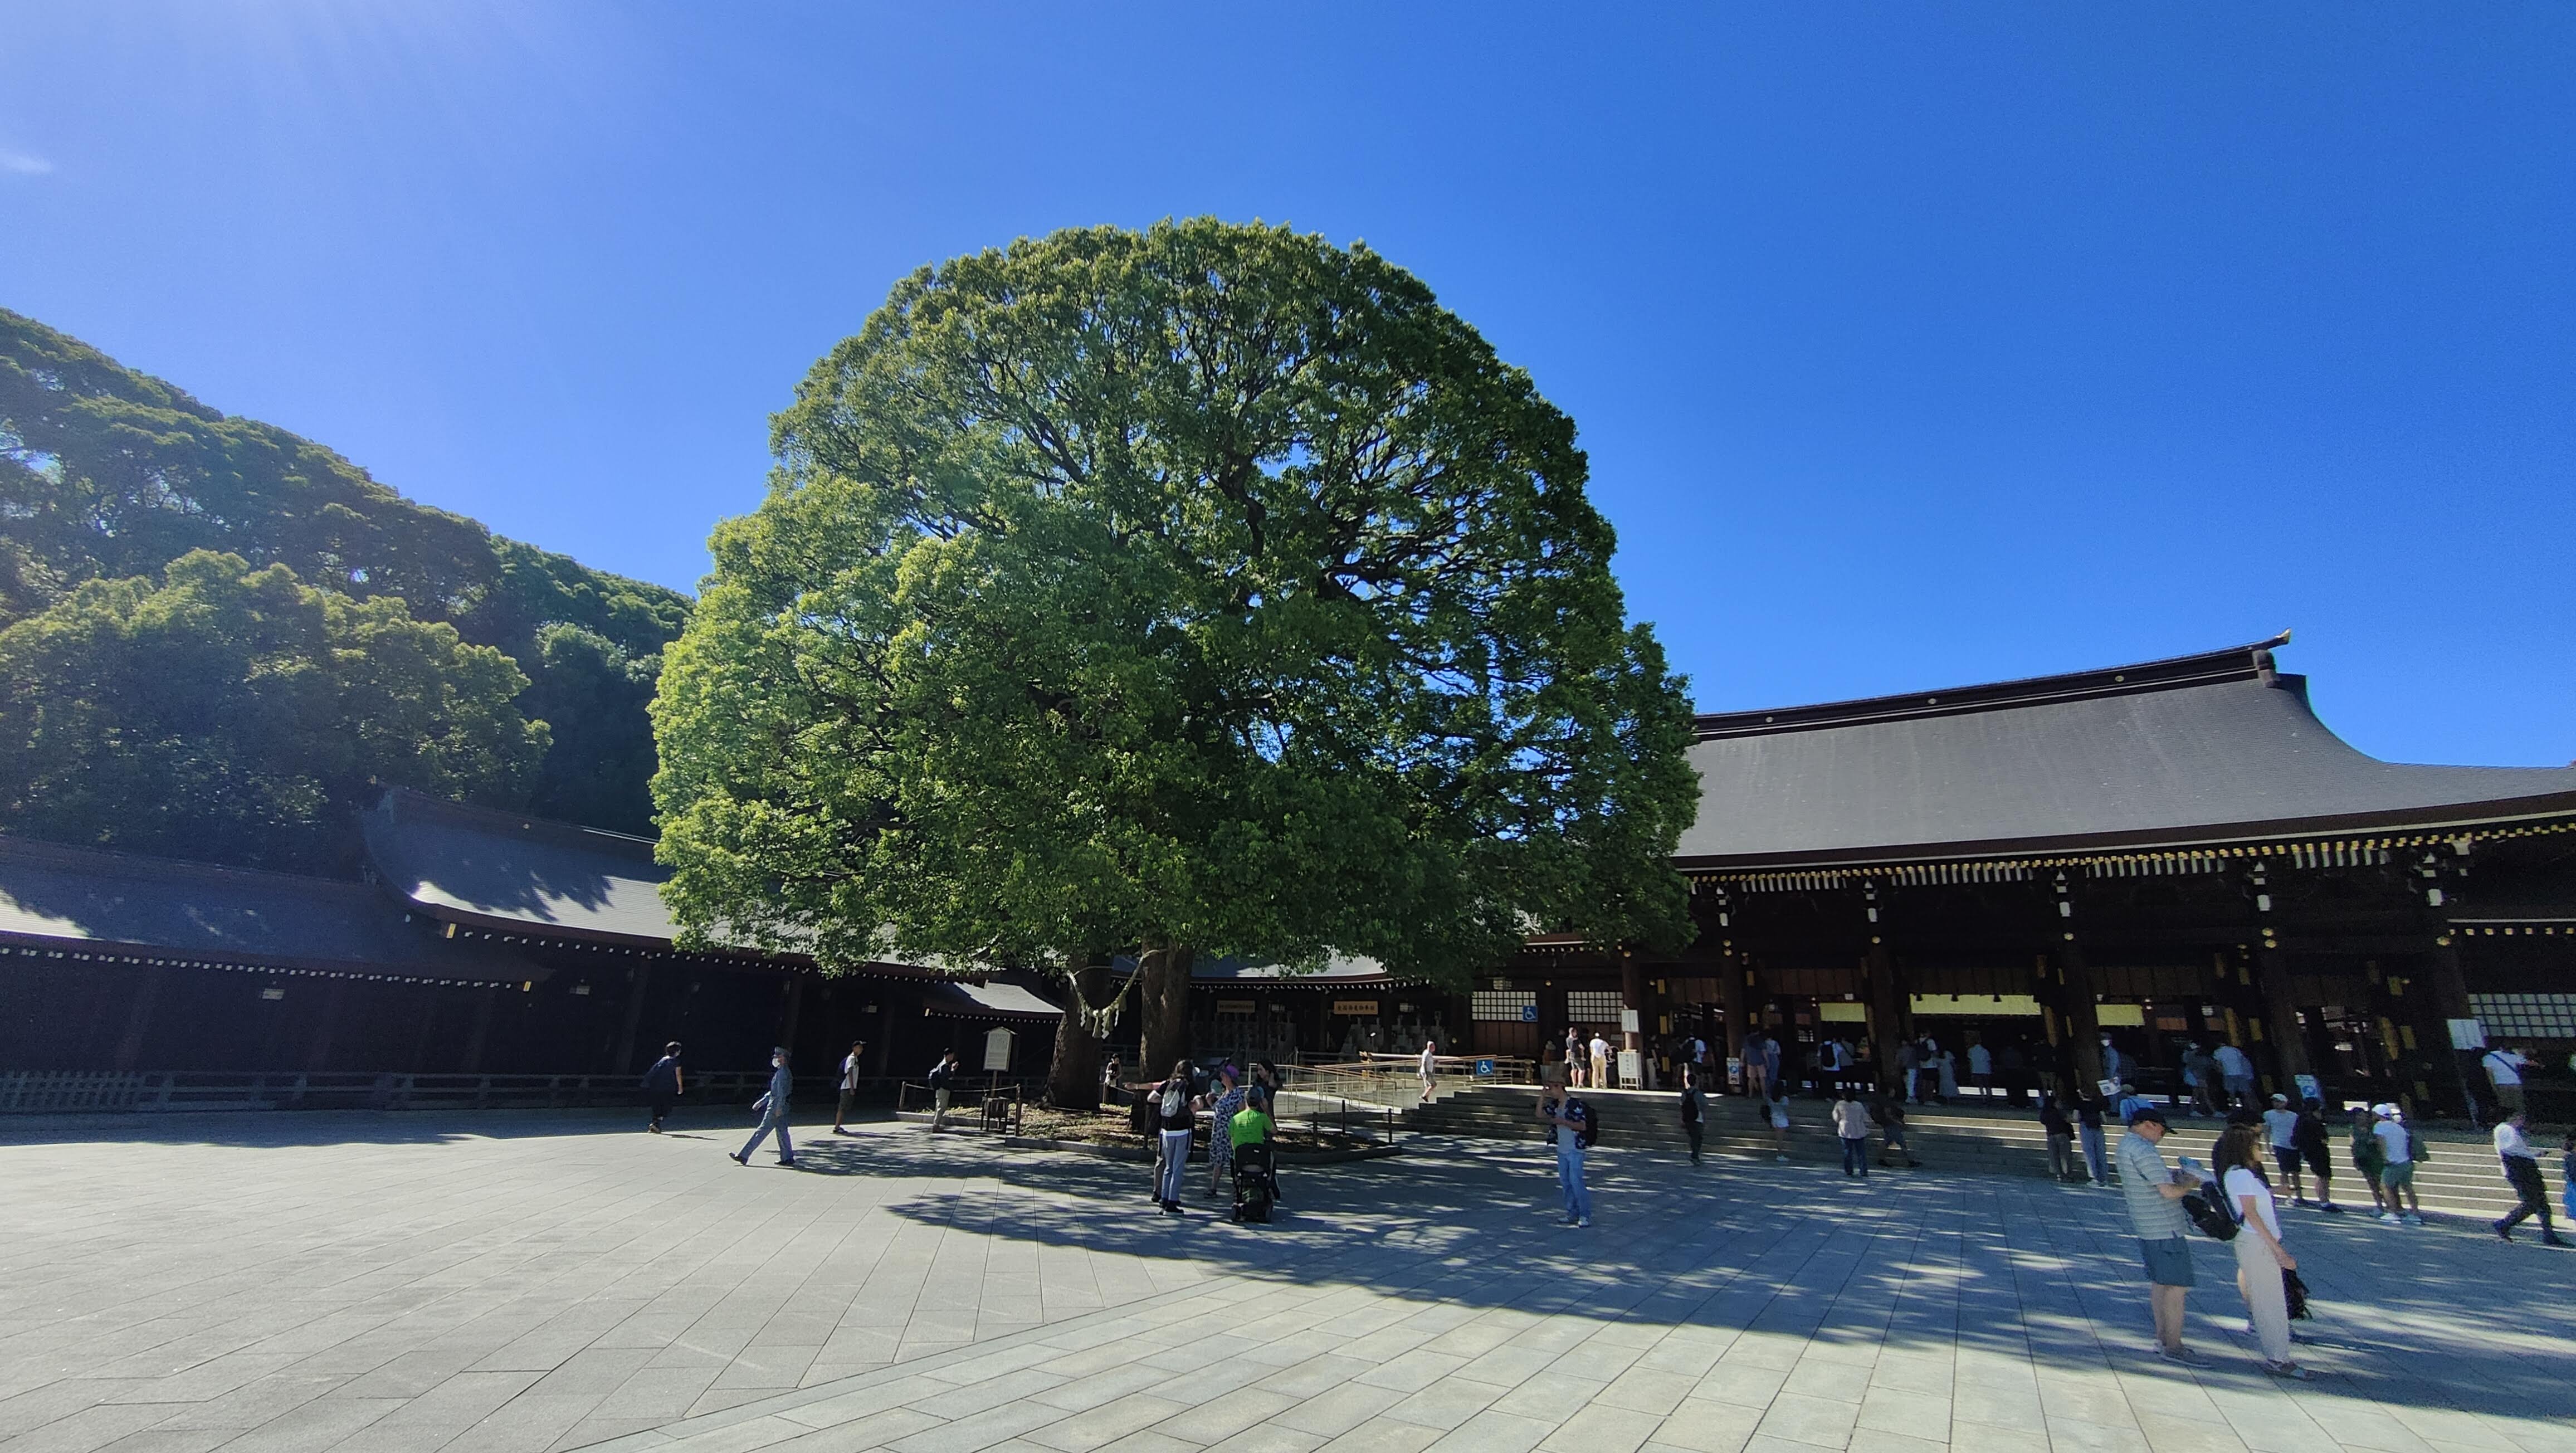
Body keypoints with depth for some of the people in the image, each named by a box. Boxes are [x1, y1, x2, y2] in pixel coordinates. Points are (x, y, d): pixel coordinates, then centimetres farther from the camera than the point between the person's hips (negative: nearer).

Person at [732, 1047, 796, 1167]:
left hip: (775, 1107, -10)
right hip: (778, 1108, 10)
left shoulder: (782, 1072, -14)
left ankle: (743, 1156, 2)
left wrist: (779, 1108, -25)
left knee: (762, 1132, -4)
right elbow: (774, 1091, 26)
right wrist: (761, 1102, 27)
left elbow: (782, 1092, -21)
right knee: (782, 1132, 9)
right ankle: (788, 1158, 9)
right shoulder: (782, 1072, 19)